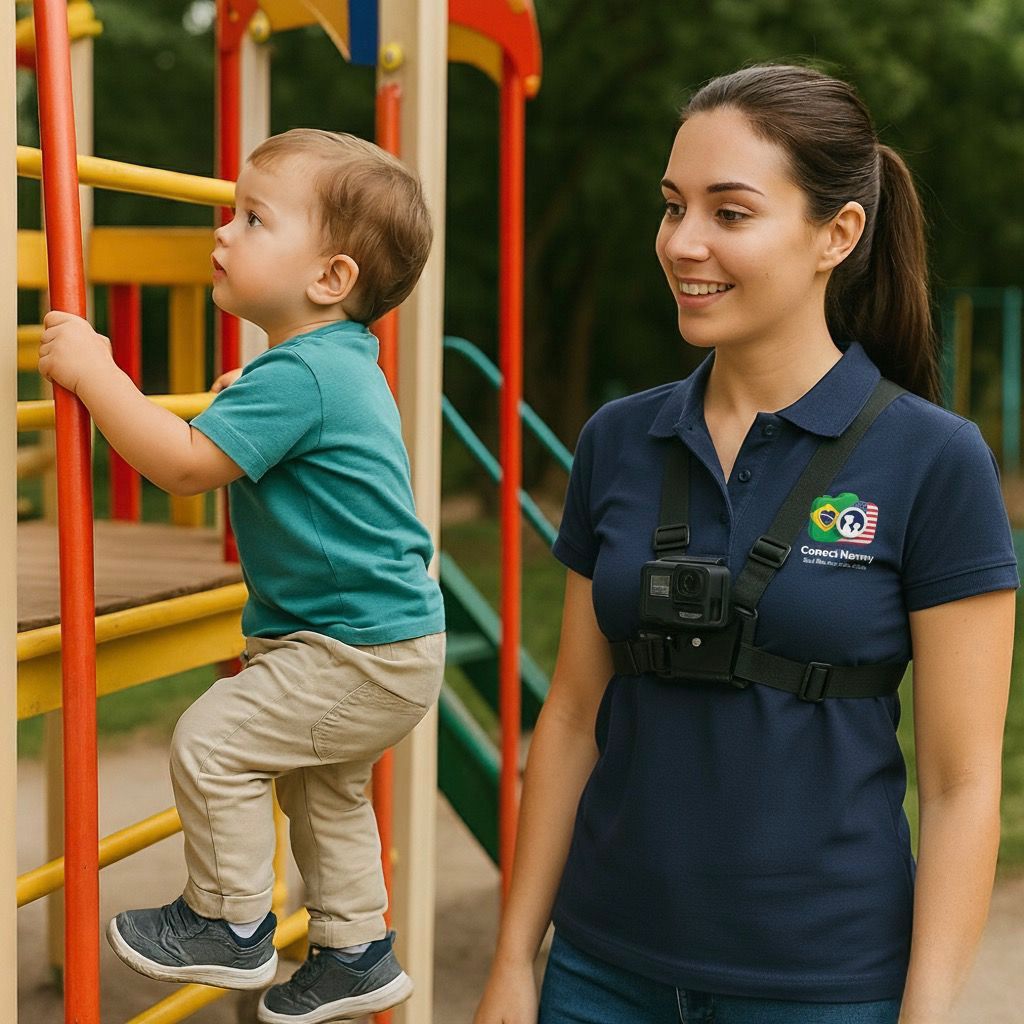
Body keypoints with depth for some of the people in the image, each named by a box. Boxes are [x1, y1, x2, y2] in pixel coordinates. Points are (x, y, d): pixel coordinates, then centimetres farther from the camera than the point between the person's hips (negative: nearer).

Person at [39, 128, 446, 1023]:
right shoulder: (337, 361, 9)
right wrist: (241, 400, 20)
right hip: (382, 645, 11)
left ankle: (229, 924, 11)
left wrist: (93, 370, -22)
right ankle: (356, 952, 37)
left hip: (361, 656, -11)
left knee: (212, 742, -6)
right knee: (324, 787, 24)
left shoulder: (297, 376, -25)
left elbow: (185, 463, -28)